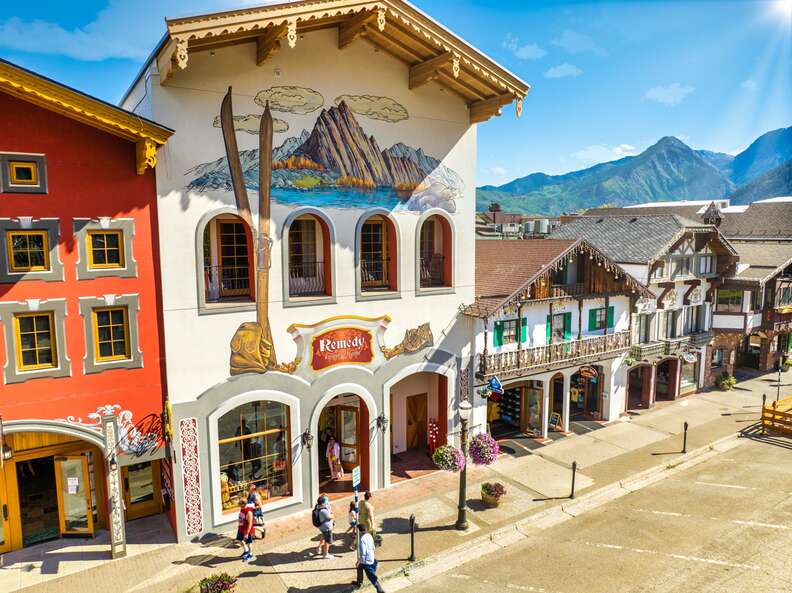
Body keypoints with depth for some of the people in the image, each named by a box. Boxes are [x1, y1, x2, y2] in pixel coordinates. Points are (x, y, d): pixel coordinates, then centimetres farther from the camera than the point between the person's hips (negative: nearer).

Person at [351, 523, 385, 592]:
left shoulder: (363, 539, -29)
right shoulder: (369, 535, -3)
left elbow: (363, 553, -26)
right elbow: (373, 547, 9)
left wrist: (359, 561, -12)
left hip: (366, 561, -9)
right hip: (371, 558, 9)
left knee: (372, 577, 3)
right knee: (359, 568, 30)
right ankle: (359, 583, 47)